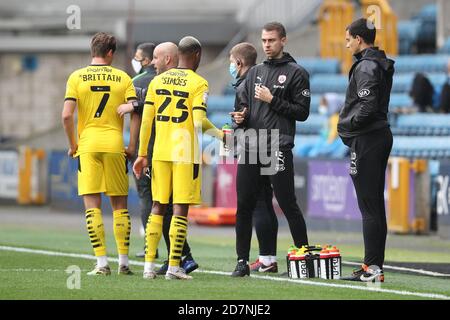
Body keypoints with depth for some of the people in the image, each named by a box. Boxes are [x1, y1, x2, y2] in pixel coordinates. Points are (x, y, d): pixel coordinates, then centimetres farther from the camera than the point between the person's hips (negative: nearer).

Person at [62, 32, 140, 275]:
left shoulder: (77, 77, 1)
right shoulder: (123, 78, 4)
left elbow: (67, 115, -7)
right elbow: (135, 114, -4)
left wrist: (72, 145, 4)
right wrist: (132, 146, 3)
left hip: (87, 145, -1)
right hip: (115, 145, 1)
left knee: (92, 204, 0)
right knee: (119, 205, 9)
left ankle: (101, 263, -6)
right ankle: (123, 262, 8)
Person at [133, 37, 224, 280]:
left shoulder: (157, 81, 9)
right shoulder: (198, 83, -5)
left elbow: (146, 120, 7)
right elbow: (199, 121, -13)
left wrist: (142, 154, 11)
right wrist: (221, 135, 4)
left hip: (160, 151, 4)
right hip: (185, 151, -4)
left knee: (158, 207, 10)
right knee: (180, 208, -1)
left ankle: (149, 265, 6)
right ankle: (173, 267, -3)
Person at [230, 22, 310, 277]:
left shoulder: (296, 73, 1)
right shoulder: (255, 72, 18)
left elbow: (302, 112, -5)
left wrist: (272, 100, -11)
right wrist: (241, 115, 0)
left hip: (279, 148, -5)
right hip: (251, 147, 6)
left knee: (288, 205, -5)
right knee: (244, 205, 3)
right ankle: (242, 261, 8)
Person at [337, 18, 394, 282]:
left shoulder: (366, 67, -14)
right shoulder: (382, 64, 16)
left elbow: (368, 107, -22)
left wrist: (347, 125, -8)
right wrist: (350, 124, 11)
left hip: (367, 141, -10)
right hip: (381, 134, 10)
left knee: (369, 206, -9)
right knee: (376, 205, 11)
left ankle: (372, 267, -10)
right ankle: (375, 265, 15)